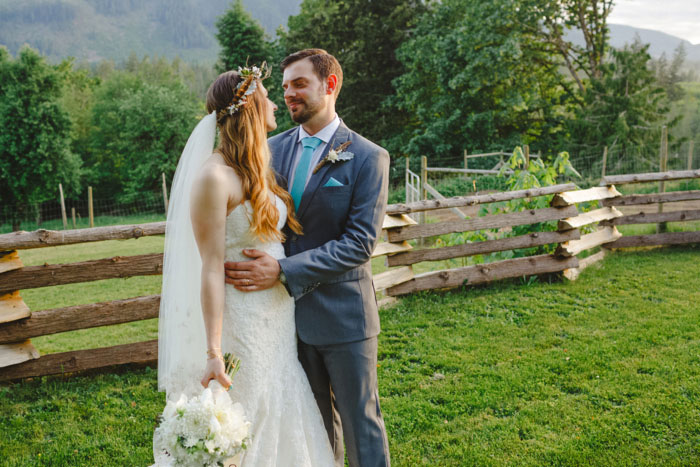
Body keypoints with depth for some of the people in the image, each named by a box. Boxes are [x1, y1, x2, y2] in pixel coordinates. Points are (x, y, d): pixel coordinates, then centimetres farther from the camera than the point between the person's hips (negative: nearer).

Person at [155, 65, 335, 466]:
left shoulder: (257, 170, 8)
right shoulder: (215, 177, -17)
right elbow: (211, 267, -20)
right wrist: (213, 353, -22)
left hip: (277, 322, 8)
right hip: (242, 323, -8)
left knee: (279, 425, 20)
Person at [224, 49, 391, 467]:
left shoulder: (368, 158, -10)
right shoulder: (273, 149, 5)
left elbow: (360, 242, -17)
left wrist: (284, 271, -23)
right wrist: (258, 267, -9)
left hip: (342, 314, -4)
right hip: (291, 311, 4)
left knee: (360, 422, 10)